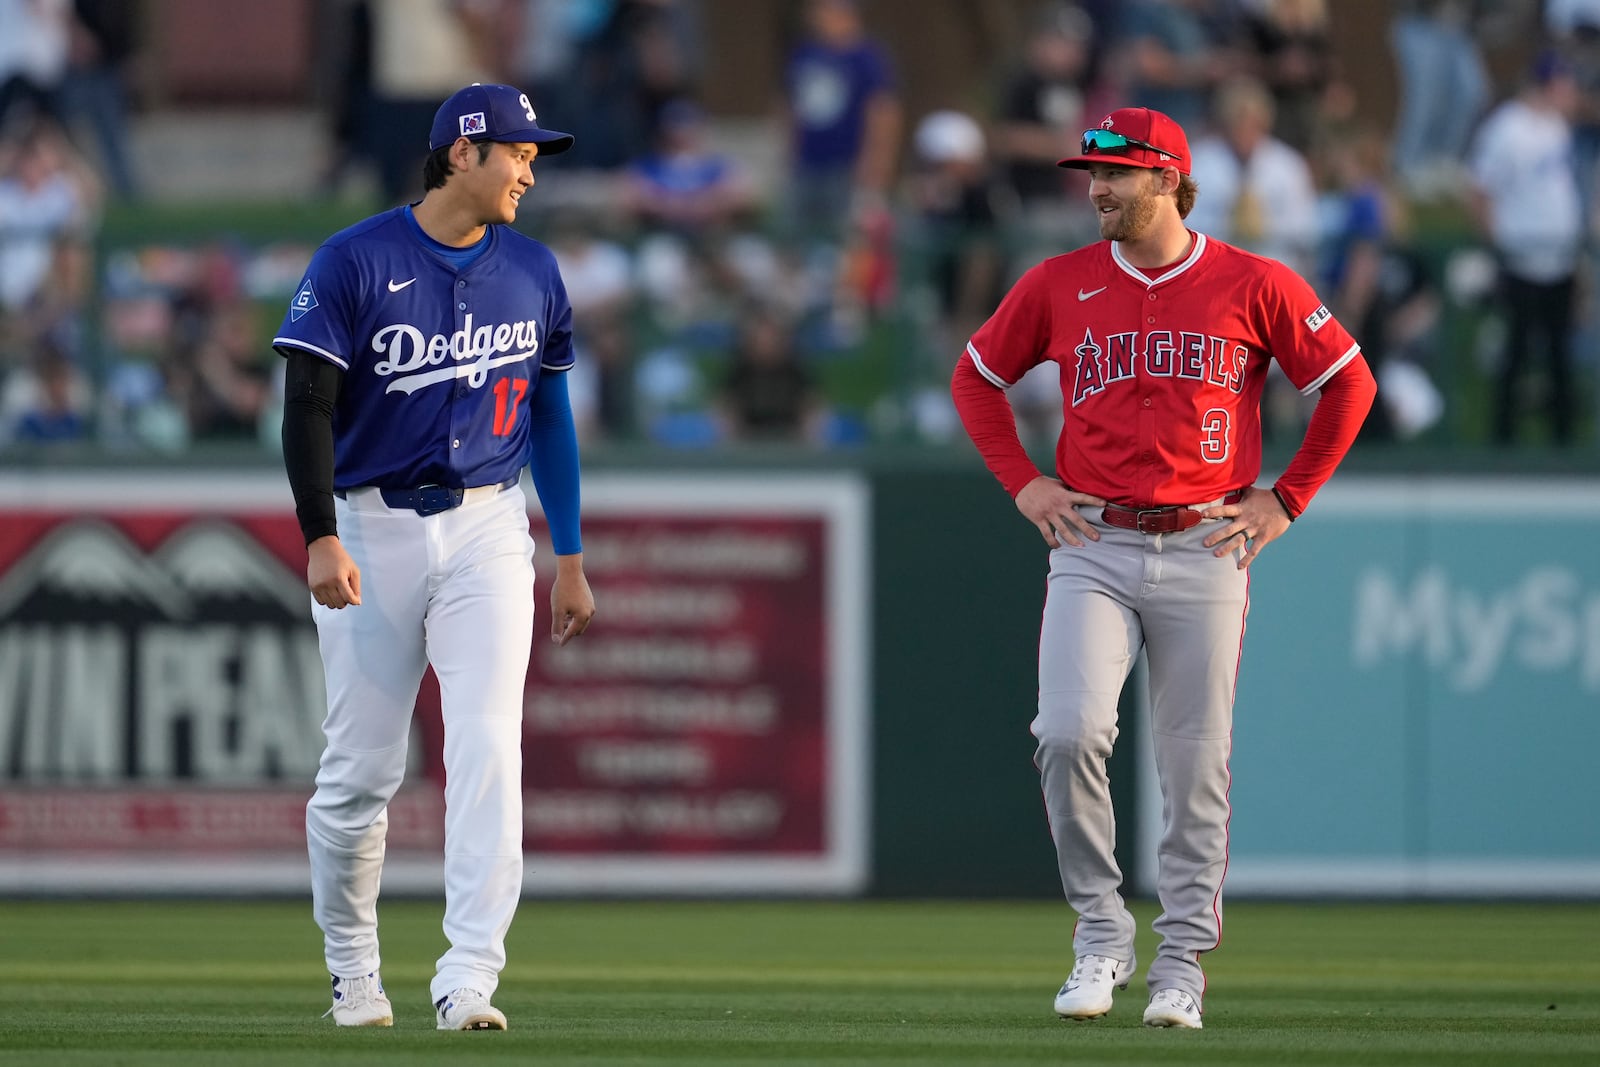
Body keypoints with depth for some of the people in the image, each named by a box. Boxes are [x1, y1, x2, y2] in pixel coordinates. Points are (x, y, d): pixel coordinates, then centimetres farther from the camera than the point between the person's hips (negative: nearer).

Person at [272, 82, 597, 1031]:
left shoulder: (534, 273, 8)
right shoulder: (354, 263, -6)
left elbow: (551, 415, 17)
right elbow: (309, 406, -10)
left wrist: (571, 559, 16)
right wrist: (322, 539, -21)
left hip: (487, 530, 3)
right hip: (372, 532, -2)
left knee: (489, 747, -14)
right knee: (361, 767, 2)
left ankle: (470, 978, -19)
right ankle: (353, 969, 21)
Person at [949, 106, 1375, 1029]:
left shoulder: (1253, 286, 0)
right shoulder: (1059, 285, 5)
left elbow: (1350, 383, 7)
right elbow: (977, 377, 19)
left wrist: (1285, 502, 3)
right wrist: (1023, 483, 7)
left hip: (1205, 550, -1)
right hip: (1093, 547, 1)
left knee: (1196, 766, 1)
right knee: (1070, 733, -18)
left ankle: (1183, 965, 12)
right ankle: (1101, 935, -3)